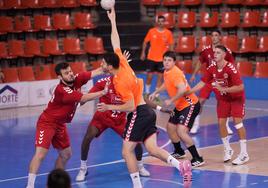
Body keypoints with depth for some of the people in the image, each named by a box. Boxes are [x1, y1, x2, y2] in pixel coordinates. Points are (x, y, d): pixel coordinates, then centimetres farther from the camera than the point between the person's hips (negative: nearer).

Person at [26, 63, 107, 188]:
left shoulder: (77, 79, -7)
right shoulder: (62, 90, -29)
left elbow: (95, 72, -8)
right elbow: (83, 99, -29)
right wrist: (103, 92, -25)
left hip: (60, 124, 9)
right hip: (47, 123, -9)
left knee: (66, 154, 14)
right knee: (40, 153, -19)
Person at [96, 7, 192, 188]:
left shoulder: (120, 82, -19)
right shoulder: (122, 63, 3)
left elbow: (131, 106, -19)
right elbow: (116, 43, 16)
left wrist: (109, 107, -10)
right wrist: (112, 20, 20)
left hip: (139, 114, -9)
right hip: (147, 111, 9)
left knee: (127, 151, -2)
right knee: (152, 148, 4)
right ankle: (181, 165, -12)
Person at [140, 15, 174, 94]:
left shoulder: (168, 33, -2)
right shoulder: (151, 31, -3)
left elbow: (171, 45, 5)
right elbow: (145, 42, 6)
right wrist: (143, 52, 3)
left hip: (162, 59, 0)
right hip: (151, 58, 0)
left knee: (160, 76, 3)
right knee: (149, 75, 3)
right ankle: (147, 92, 23)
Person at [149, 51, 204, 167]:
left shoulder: (175, 73, -22)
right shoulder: (167, 72, 8)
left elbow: (182, 89, -36)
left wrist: (171, 101, -28)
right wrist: (155, 93, 27)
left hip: (190, 105, -11)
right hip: (179, 106, 11)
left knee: (181, 132, -22)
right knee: (170, 128, 21)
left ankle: (197, 159, -18)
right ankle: (179, 152, 44)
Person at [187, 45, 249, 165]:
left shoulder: (231, 68, -27)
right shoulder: (212, 68, -10)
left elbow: (240, 87, -29)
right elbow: (202, 83, -3)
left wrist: (223, 89, -33)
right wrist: (188, 92, -10)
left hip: (236, 97, -5)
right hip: (222, 99, 5)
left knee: (237, 121, -15)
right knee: (221, 122, 0)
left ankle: (244, 154, -10)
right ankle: (227, 150, 19)